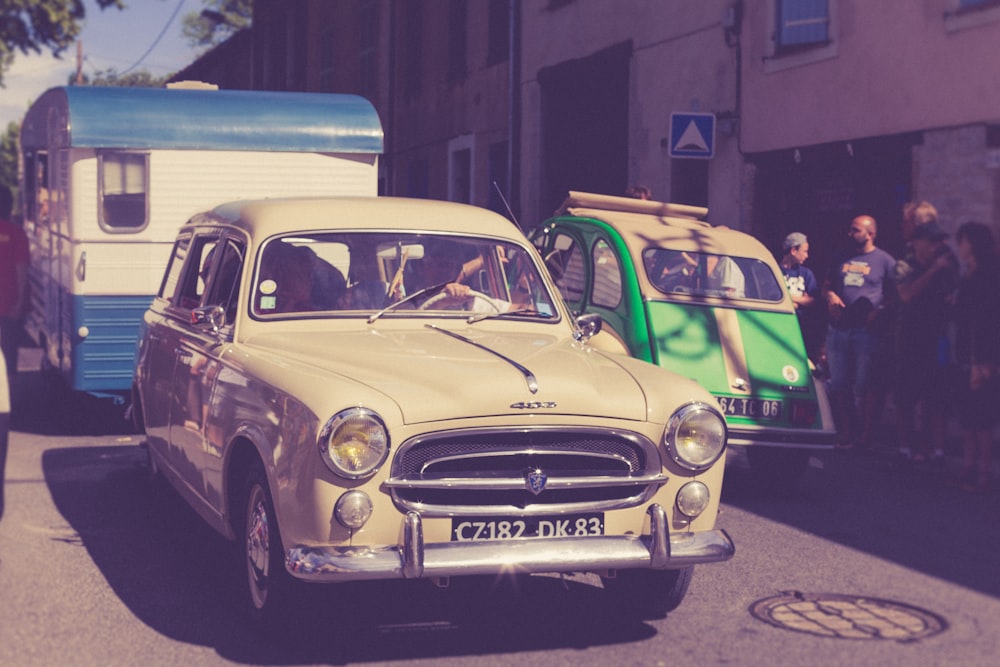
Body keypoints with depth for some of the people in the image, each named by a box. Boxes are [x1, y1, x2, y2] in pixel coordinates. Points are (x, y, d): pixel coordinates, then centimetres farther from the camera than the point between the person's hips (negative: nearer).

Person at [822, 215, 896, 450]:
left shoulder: (885, 260, 3)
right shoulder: (842, 259, 18)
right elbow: (826, 287, 23)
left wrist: (879, 312, -16)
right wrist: (830, 296, 1)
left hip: (867, 331, -5)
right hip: (837, 330, 5)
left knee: (865, 385, -5)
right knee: (838, 386, 6)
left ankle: (866, 435, 0)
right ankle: (847, 433, 13)